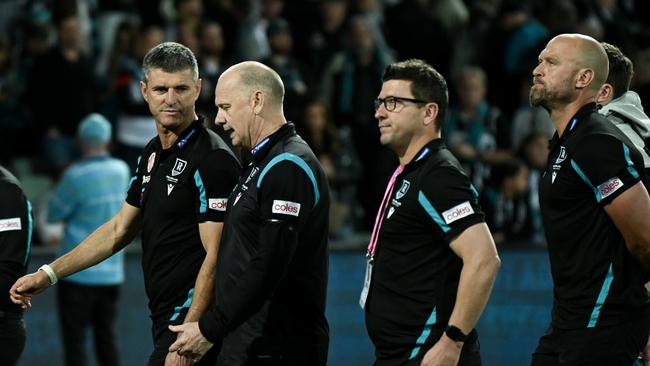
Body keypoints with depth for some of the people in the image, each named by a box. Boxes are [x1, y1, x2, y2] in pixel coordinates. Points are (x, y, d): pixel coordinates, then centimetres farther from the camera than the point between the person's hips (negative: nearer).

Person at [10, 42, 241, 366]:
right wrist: (48, 275, 22)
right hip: (164, 321, 9)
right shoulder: (152, 153, 15)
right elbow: (119, 230, 24)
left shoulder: (213, 160, -13)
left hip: (194, 323, -9)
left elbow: (215, 258, -18)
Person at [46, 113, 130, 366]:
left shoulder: (76, 176, -16)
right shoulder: (121, 171, 3)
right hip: (111, 272, 6)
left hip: (78, 272, -6)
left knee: (74, 340, 1)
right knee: (106, 338, 13)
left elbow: (54, 214, -5)